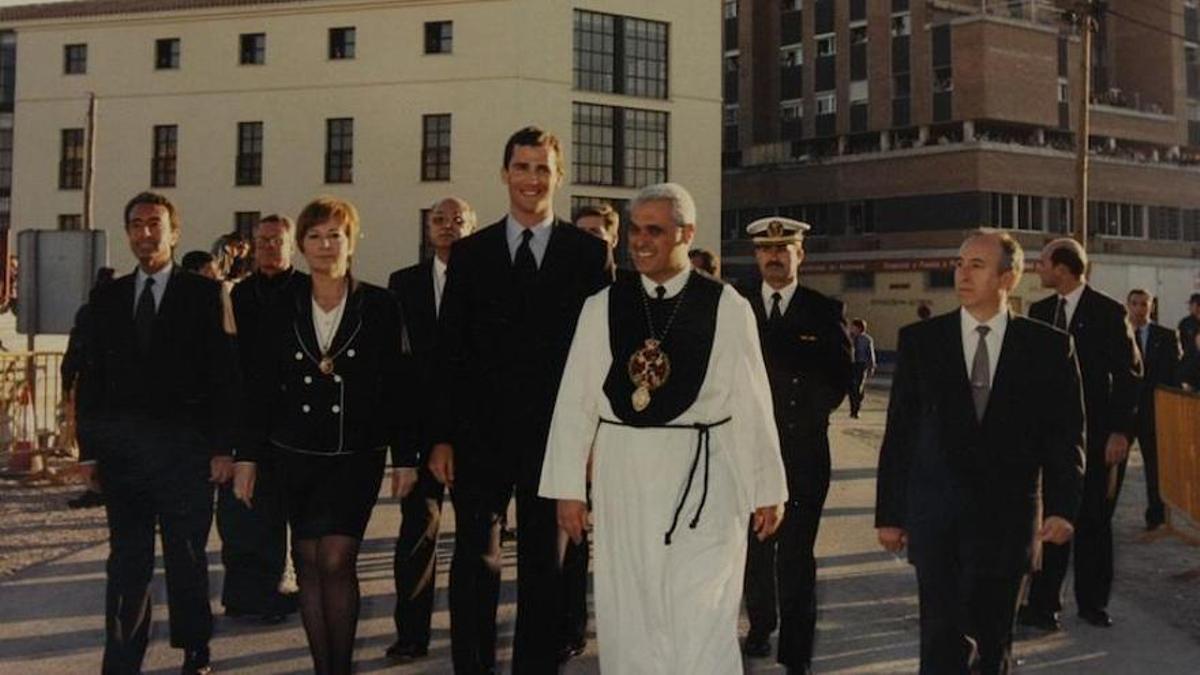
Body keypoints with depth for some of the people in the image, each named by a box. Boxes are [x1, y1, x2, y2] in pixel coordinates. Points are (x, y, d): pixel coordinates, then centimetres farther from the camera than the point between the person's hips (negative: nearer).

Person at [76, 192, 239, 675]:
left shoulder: (204, 294, -1)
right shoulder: (107, 298, 10)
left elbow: (223, 376, -5)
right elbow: (91, 378, 10)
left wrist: (222, 448, -10)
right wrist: (88, 450, 5)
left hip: (183, 447, -3)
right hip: (120, 449, 3)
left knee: (187, 557, 7)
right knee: (127, 560, 9)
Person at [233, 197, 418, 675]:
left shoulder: (380, 307, -1)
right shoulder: (282, 311, 6)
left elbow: (399, 388, -1)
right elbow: (261, 388, 8)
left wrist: (407, 457, -3)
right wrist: (247, 456, 5)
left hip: (357, 454, -3)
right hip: (297, 454, 3)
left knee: (336, 559, -13)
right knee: (308, 561, 5)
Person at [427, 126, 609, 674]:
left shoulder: (590, 252, 1)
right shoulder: (470, 252, 5)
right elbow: (449, 351, 4)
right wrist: (441, 437, -1)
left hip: (555, 434, -1)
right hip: (480, 434, 1)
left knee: (544, 564, 11)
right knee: (474, 561, 6)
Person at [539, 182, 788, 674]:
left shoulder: (727, 308, -3)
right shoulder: (602, 307, 2)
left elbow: (752, 403, -1)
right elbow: (575, 400, 3)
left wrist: (768, 490, 1)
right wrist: (568, 488, 2)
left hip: (703, 480, -2)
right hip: (623, 477, 2)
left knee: (701, 620, 0)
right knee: (627, 616, 11)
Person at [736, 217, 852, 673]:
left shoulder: (824, 311, 2)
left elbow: (839, 379, -1)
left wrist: (805, 414, -9)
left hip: (802, 453, -2)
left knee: (796, 554, -4)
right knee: (754, 547, 14)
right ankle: (760, 627, 32)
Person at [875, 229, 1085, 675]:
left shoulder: (1049, 346, 1)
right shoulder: (919, 340, 2)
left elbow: (1065, 434, 2)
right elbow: (899, 432, 3)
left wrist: (1062, 506, -10)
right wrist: (889, 513, 3)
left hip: (1007, 517, 1)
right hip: (936, 516, 0)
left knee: (994, 637, 13)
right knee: (944, 637, -3)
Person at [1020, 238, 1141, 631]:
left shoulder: (1109, 313, -6)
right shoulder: (1040, 312, 8)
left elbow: (1129, 374, -6)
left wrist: (1120, 431, -12)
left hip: (1096, 434, -3)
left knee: (1093, 521, 8)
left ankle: (1092, 602, 22)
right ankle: (1043, 605, 7)